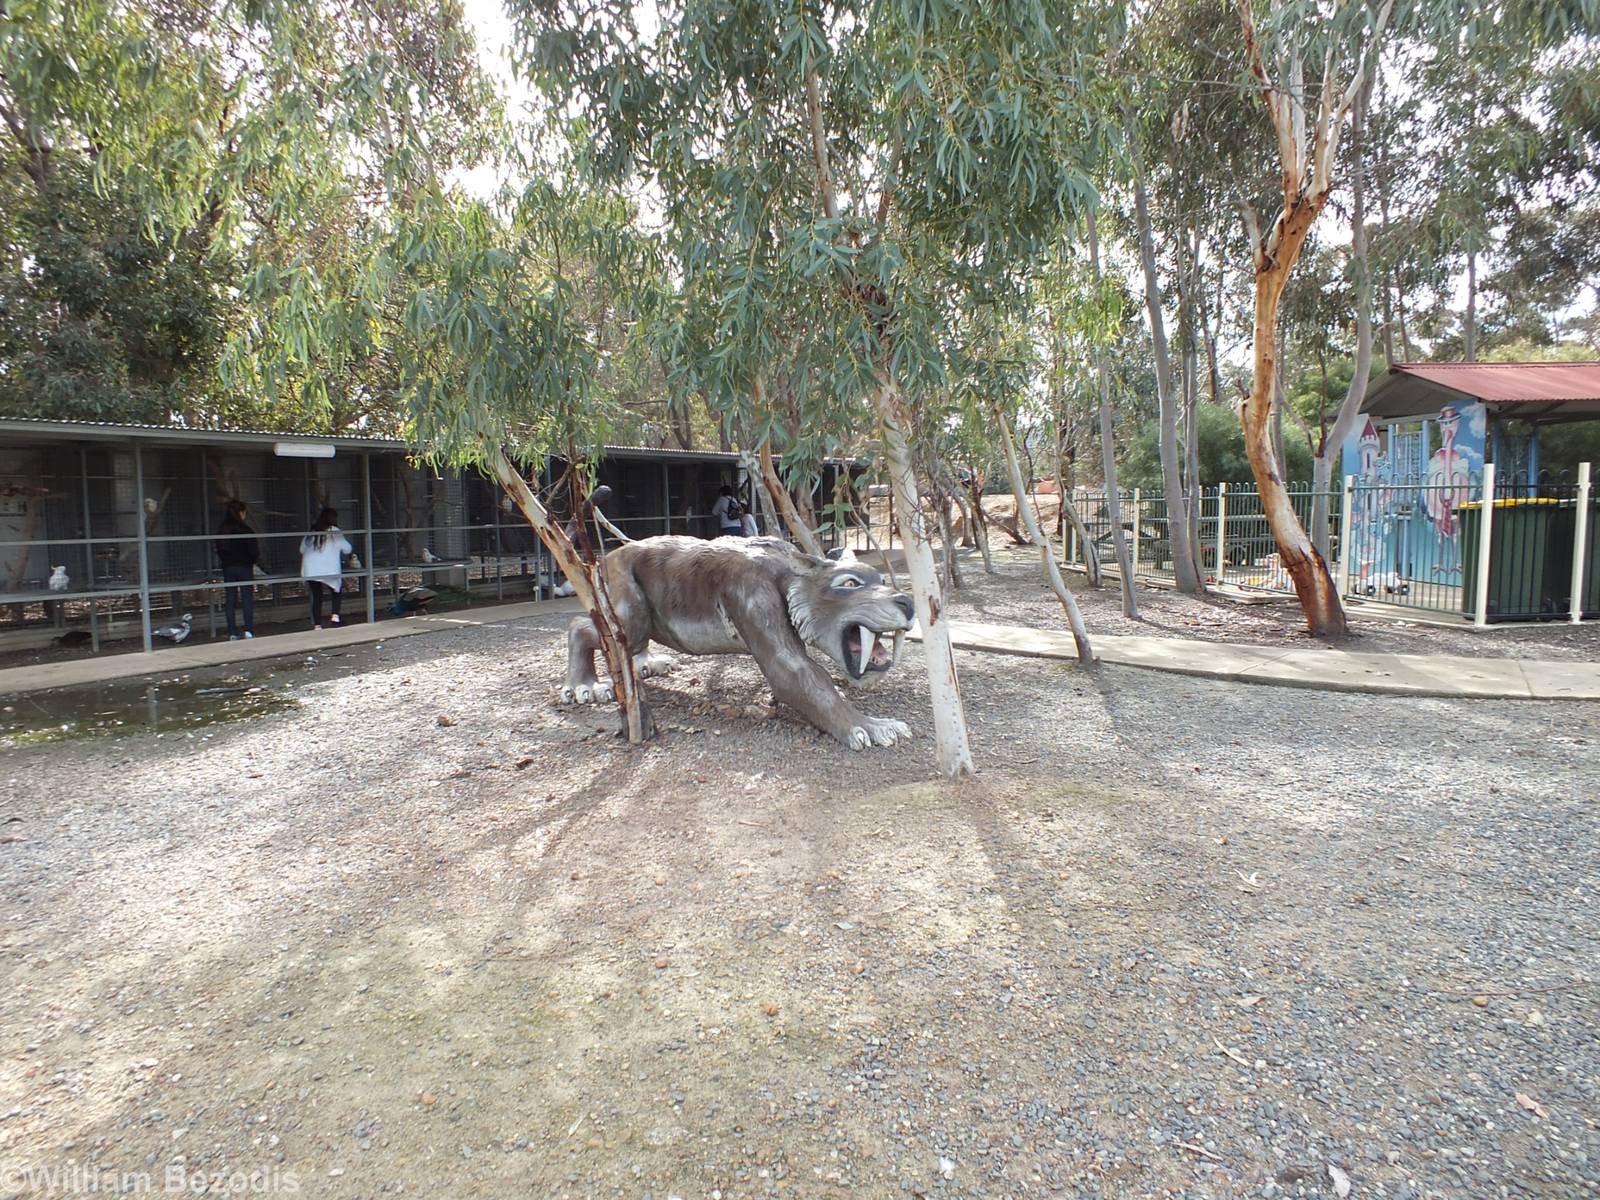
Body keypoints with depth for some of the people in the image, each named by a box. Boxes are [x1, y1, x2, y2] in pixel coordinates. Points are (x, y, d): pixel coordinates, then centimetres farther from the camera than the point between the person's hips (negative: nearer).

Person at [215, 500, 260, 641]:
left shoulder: (221, 530, 6)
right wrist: (255, 560, 8)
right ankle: (249, 631, -7)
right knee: (248, 599, -1)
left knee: (230, 600, 6)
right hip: (244, 567, -5)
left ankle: (232, 633, 5)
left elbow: (219, 551, 10)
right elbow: (253, 549, -9)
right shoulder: (244, 529, -10)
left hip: (227, 568, 5)